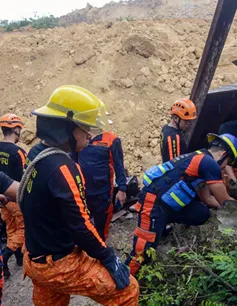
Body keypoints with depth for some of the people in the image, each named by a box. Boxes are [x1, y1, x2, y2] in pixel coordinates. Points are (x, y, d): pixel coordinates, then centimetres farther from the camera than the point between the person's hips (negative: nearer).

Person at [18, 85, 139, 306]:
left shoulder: (36, 155, 1)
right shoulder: (62, 168, -27)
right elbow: (80, 225, -25)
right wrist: (109, 258, -13)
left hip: (36, 259, 9)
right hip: (60, 265, -9)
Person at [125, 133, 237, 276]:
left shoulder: (200, 159, 17)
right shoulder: (209, 163, -12)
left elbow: (207, 199, 25)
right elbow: (225, 201, -3)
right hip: (154, 200, -10)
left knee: (202, 214, 6)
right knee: (145, 247, -9)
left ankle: (162, 223, 12)